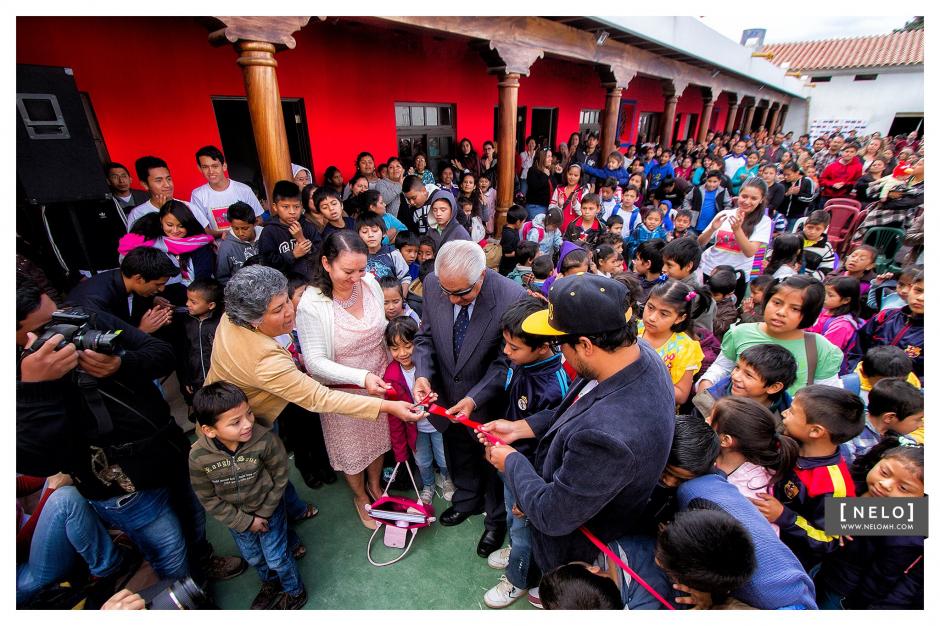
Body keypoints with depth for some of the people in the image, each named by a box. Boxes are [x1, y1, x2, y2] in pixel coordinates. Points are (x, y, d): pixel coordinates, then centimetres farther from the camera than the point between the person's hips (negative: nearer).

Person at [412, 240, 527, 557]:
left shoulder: (512, 298, -31)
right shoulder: (432, 284, -18)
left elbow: (506, 360, -22)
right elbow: (426, 337, -5)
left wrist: (475, 398, -31)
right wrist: (423, 375, -22)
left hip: (489, 400, -4)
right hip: (447, 394, 4)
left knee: (493, 460, 21)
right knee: (458, 454, 29)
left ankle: (496, 519, 52)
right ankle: (467, 499, 61)